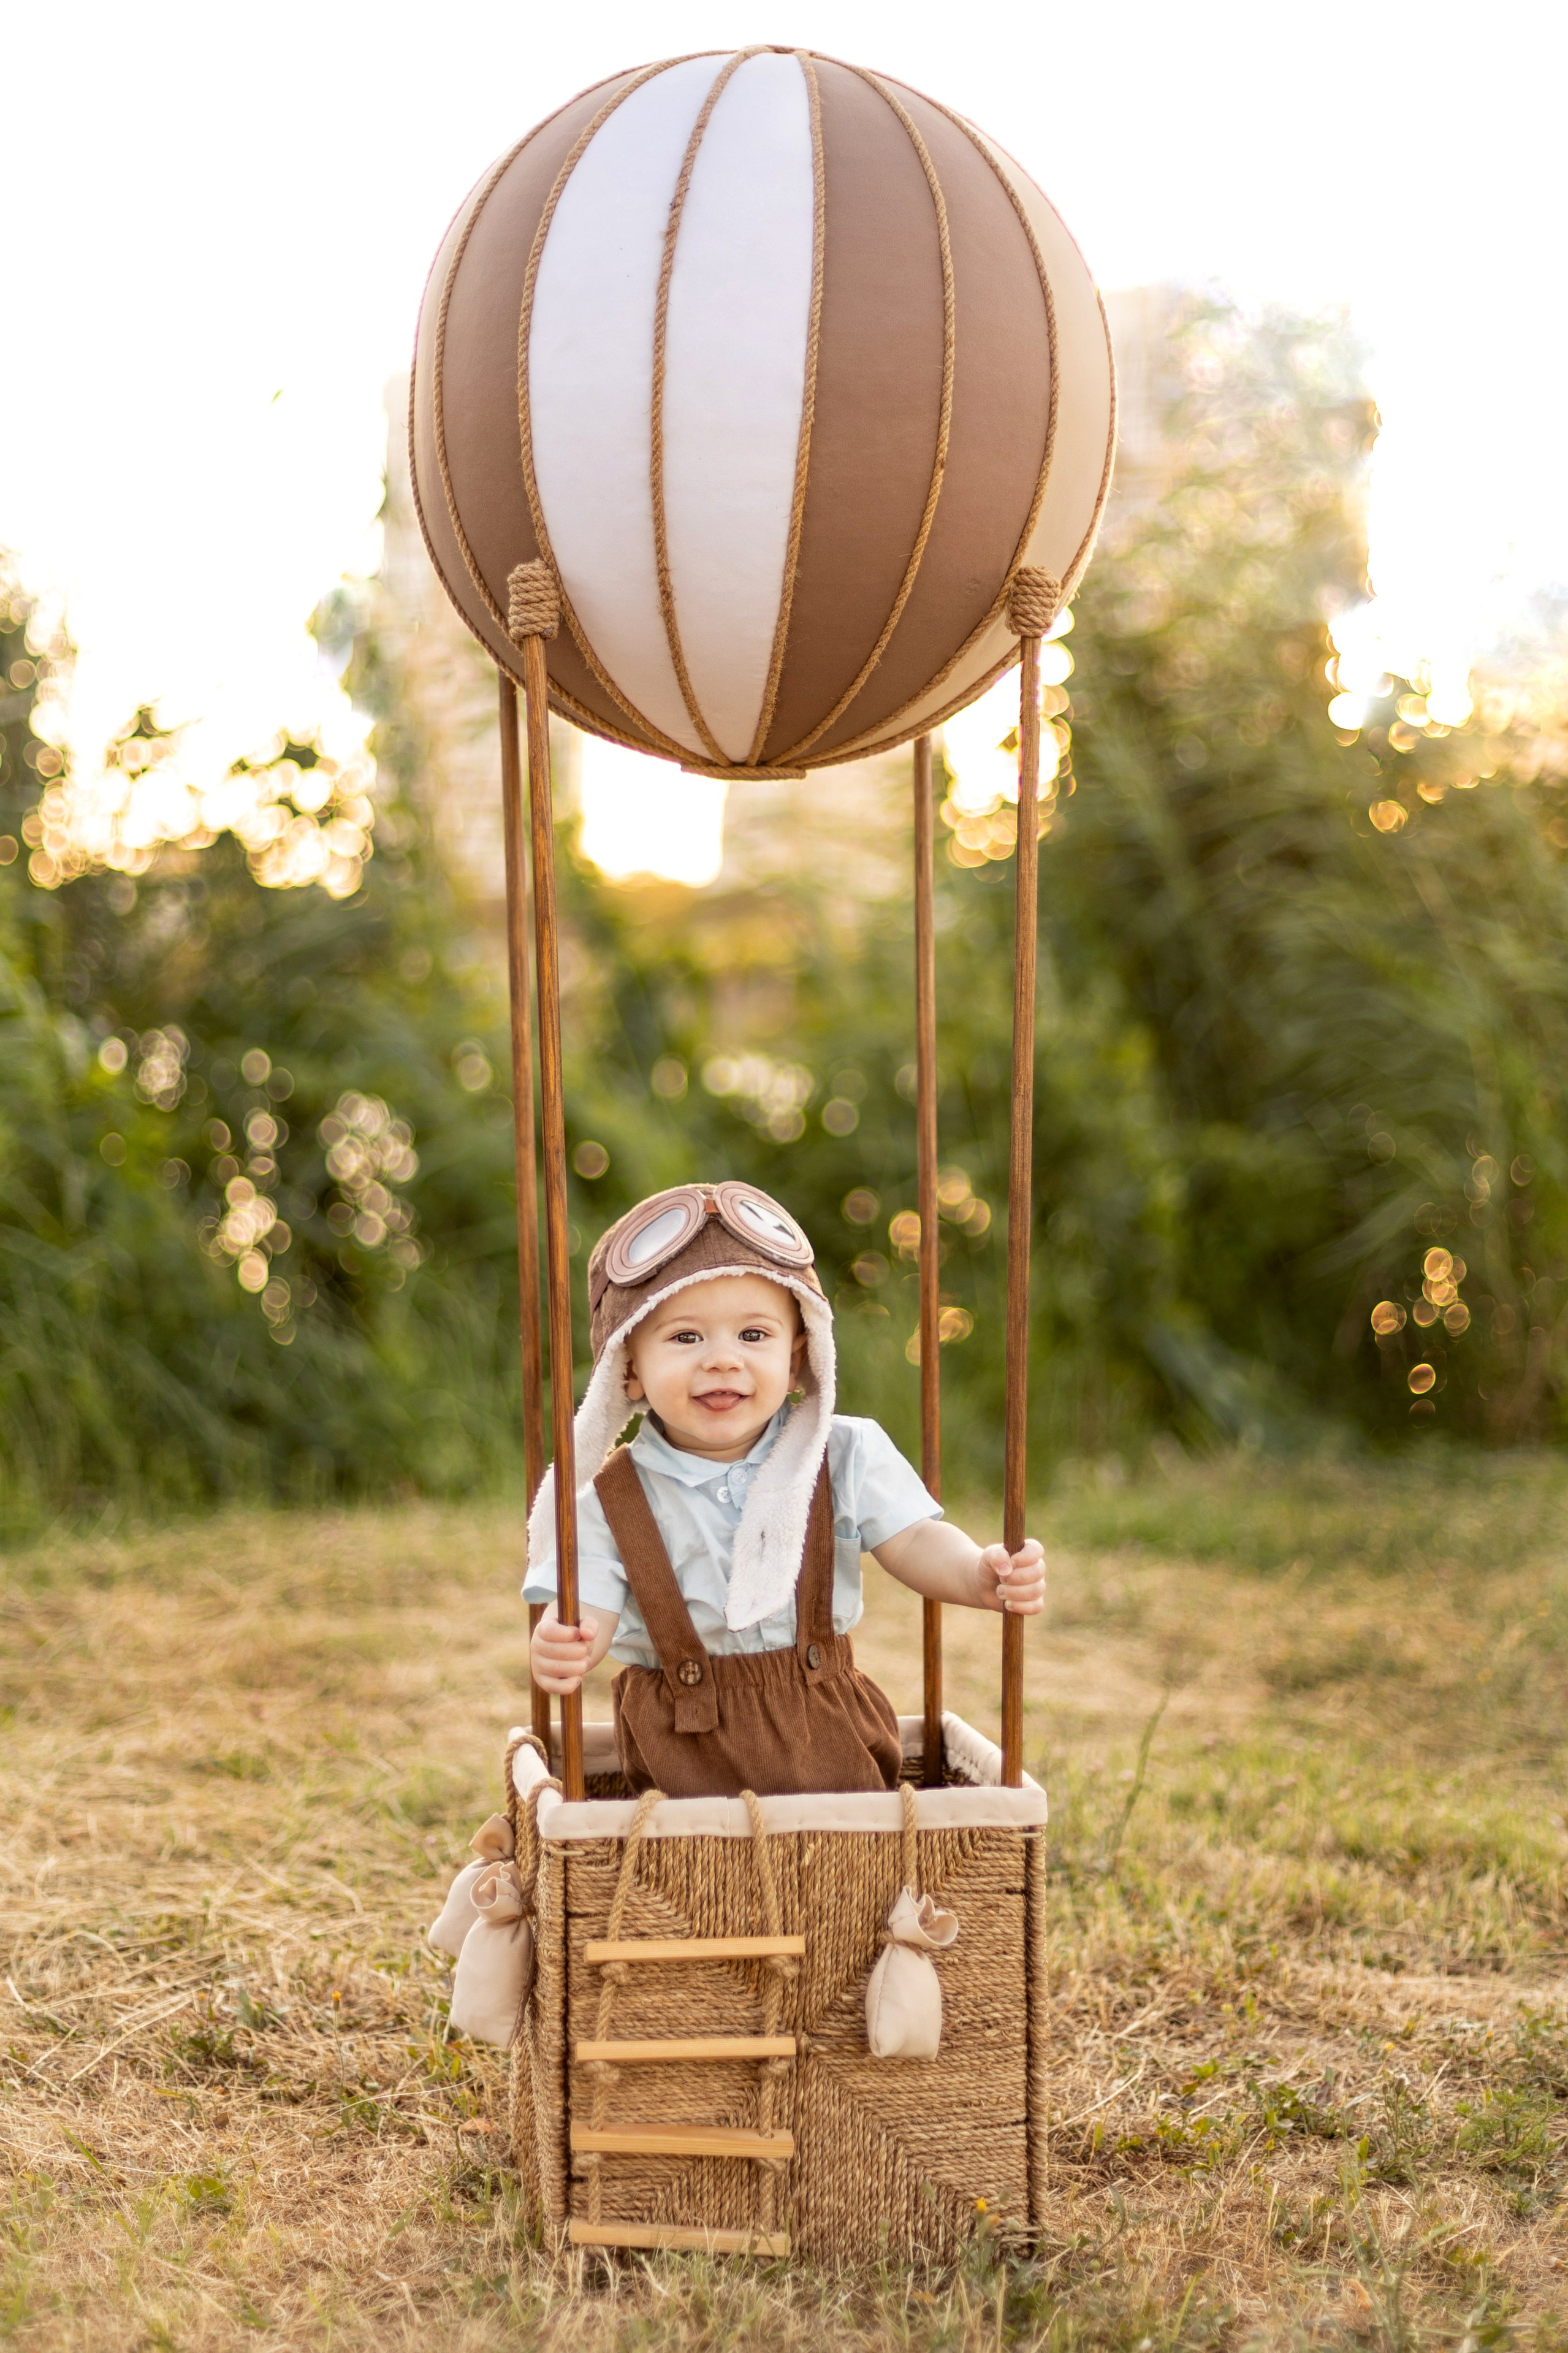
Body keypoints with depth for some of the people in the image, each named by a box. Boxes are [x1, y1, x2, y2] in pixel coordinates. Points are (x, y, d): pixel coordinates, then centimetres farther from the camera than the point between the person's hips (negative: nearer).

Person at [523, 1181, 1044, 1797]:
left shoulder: (844, 1458, -1)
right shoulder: (609, 1502, -5)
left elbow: (913, 1543, -5)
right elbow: (589, 1608, -11)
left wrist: (979, 1574, -27)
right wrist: (561, 1647, -35)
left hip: (829, 1737, 1)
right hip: (685, 1752, -1)